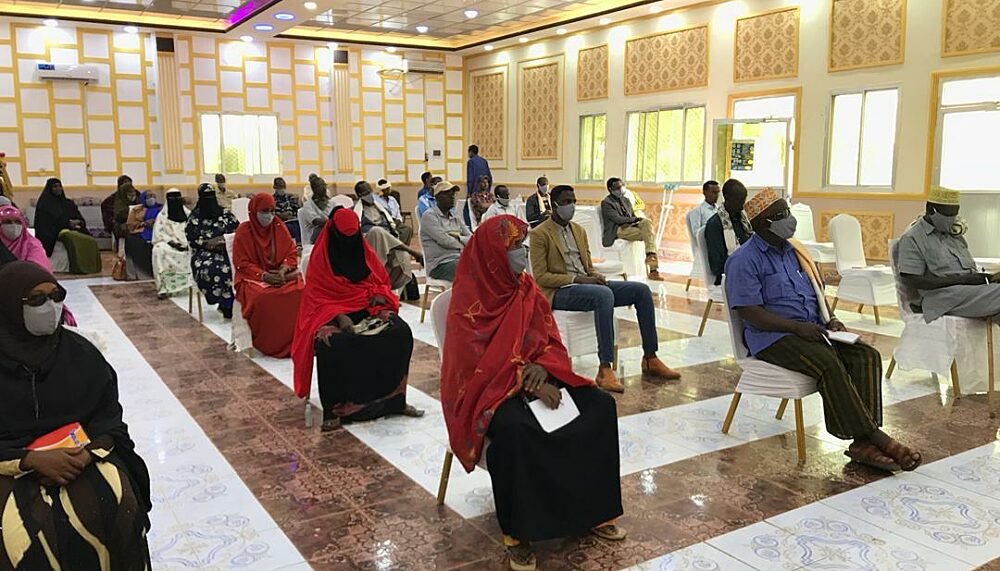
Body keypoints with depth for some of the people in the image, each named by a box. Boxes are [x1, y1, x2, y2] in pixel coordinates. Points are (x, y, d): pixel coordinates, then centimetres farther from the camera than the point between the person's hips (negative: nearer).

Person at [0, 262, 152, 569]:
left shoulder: (79, 351, 2)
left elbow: (109, 411, 3)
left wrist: (87, 452, -16)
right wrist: (33, 459, -22)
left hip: (79, 452, 2)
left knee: (117, 507, -25)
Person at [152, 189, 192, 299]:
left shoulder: (187, 213, 11)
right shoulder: (162, 215, 4)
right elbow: (158, 233, -3)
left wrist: (189, 242, -12)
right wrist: (171, 242, -17)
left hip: (186, 244, 2)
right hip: (168, 244, -2)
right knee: (159, 250, -34)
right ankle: (164, 288, -36)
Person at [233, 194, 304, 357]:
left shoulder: (279, 227, 8)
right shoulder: (244, 231, -2)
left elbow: (292, 252, 9)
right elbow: (241, 264, -5)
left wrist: (284, 268, -13)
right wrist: (263, 275, -19)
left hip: (281, 274, 3)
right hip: (253, 277, -3)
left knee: (298, 291, -28)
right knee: (262, 297, -36)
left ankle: (293, 341, -17)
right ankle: (269, 344, -17)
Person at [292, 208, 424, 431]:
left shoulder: (366, 253, 11)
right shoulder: (321, 258, 0)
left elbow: (383, 282, 18)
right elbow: (317, 296, -4)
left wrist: (380, 294, -7)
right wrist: (339, 316, -20)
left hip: (369, 308, 4)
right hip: (332, 313, -3)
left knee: (401, 333, -26)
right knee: (332, 344, -38)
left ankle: (395, 399, -16)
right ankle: (333, 409, -24)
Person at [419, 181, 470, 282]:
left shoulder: (456, 219, 22)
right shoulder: (429, 216, 0)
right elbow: (444, 240, -11)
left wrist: (458, 237, -7)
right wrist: (462, 245, 4)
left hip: (460, 259, 7)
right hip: (440, 265, -7)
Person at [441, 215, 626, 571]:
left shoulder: (526, 289, 7)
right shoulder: (469, 299, -11)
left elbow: (551, 340, 8)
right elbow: (478, 360, -17)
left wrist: (543, 368, -15)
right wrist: (527, 383, -25)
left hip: (537, 376, 7)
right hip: (488, 386, -6)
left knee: (600, 406, -13)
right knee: (514, 428, -38)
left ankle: (591, 509, -3)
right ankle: (518, 531, -20)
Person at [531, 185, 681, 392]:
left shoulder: (579, 230, 19)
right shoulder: (540, 234, -4)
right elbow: (540, 276, -11)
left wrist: (596, 276, -3)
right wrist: (575, 279, -19)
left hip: (586, 284, 8)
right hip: (559, 291, -8)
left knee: (642, 290, -8)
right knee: (605, 294, -37)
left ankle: (650, 359, -2)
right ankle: (605, 369, -39)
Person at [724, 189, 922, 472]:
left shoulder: (796, 252, 19)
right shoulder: (745, 260, -6)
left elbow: (817, 293, 25)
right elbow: (750, 313, -15)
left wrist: (830, 319, 4)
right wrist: (798, 327, -21)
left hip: (812, 330, 8)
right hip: (772, 337, -7)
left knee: (867, 355, -16)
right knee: (829, 363, -31)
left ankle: (864, 443, -23)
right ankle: (875, 436, -22)